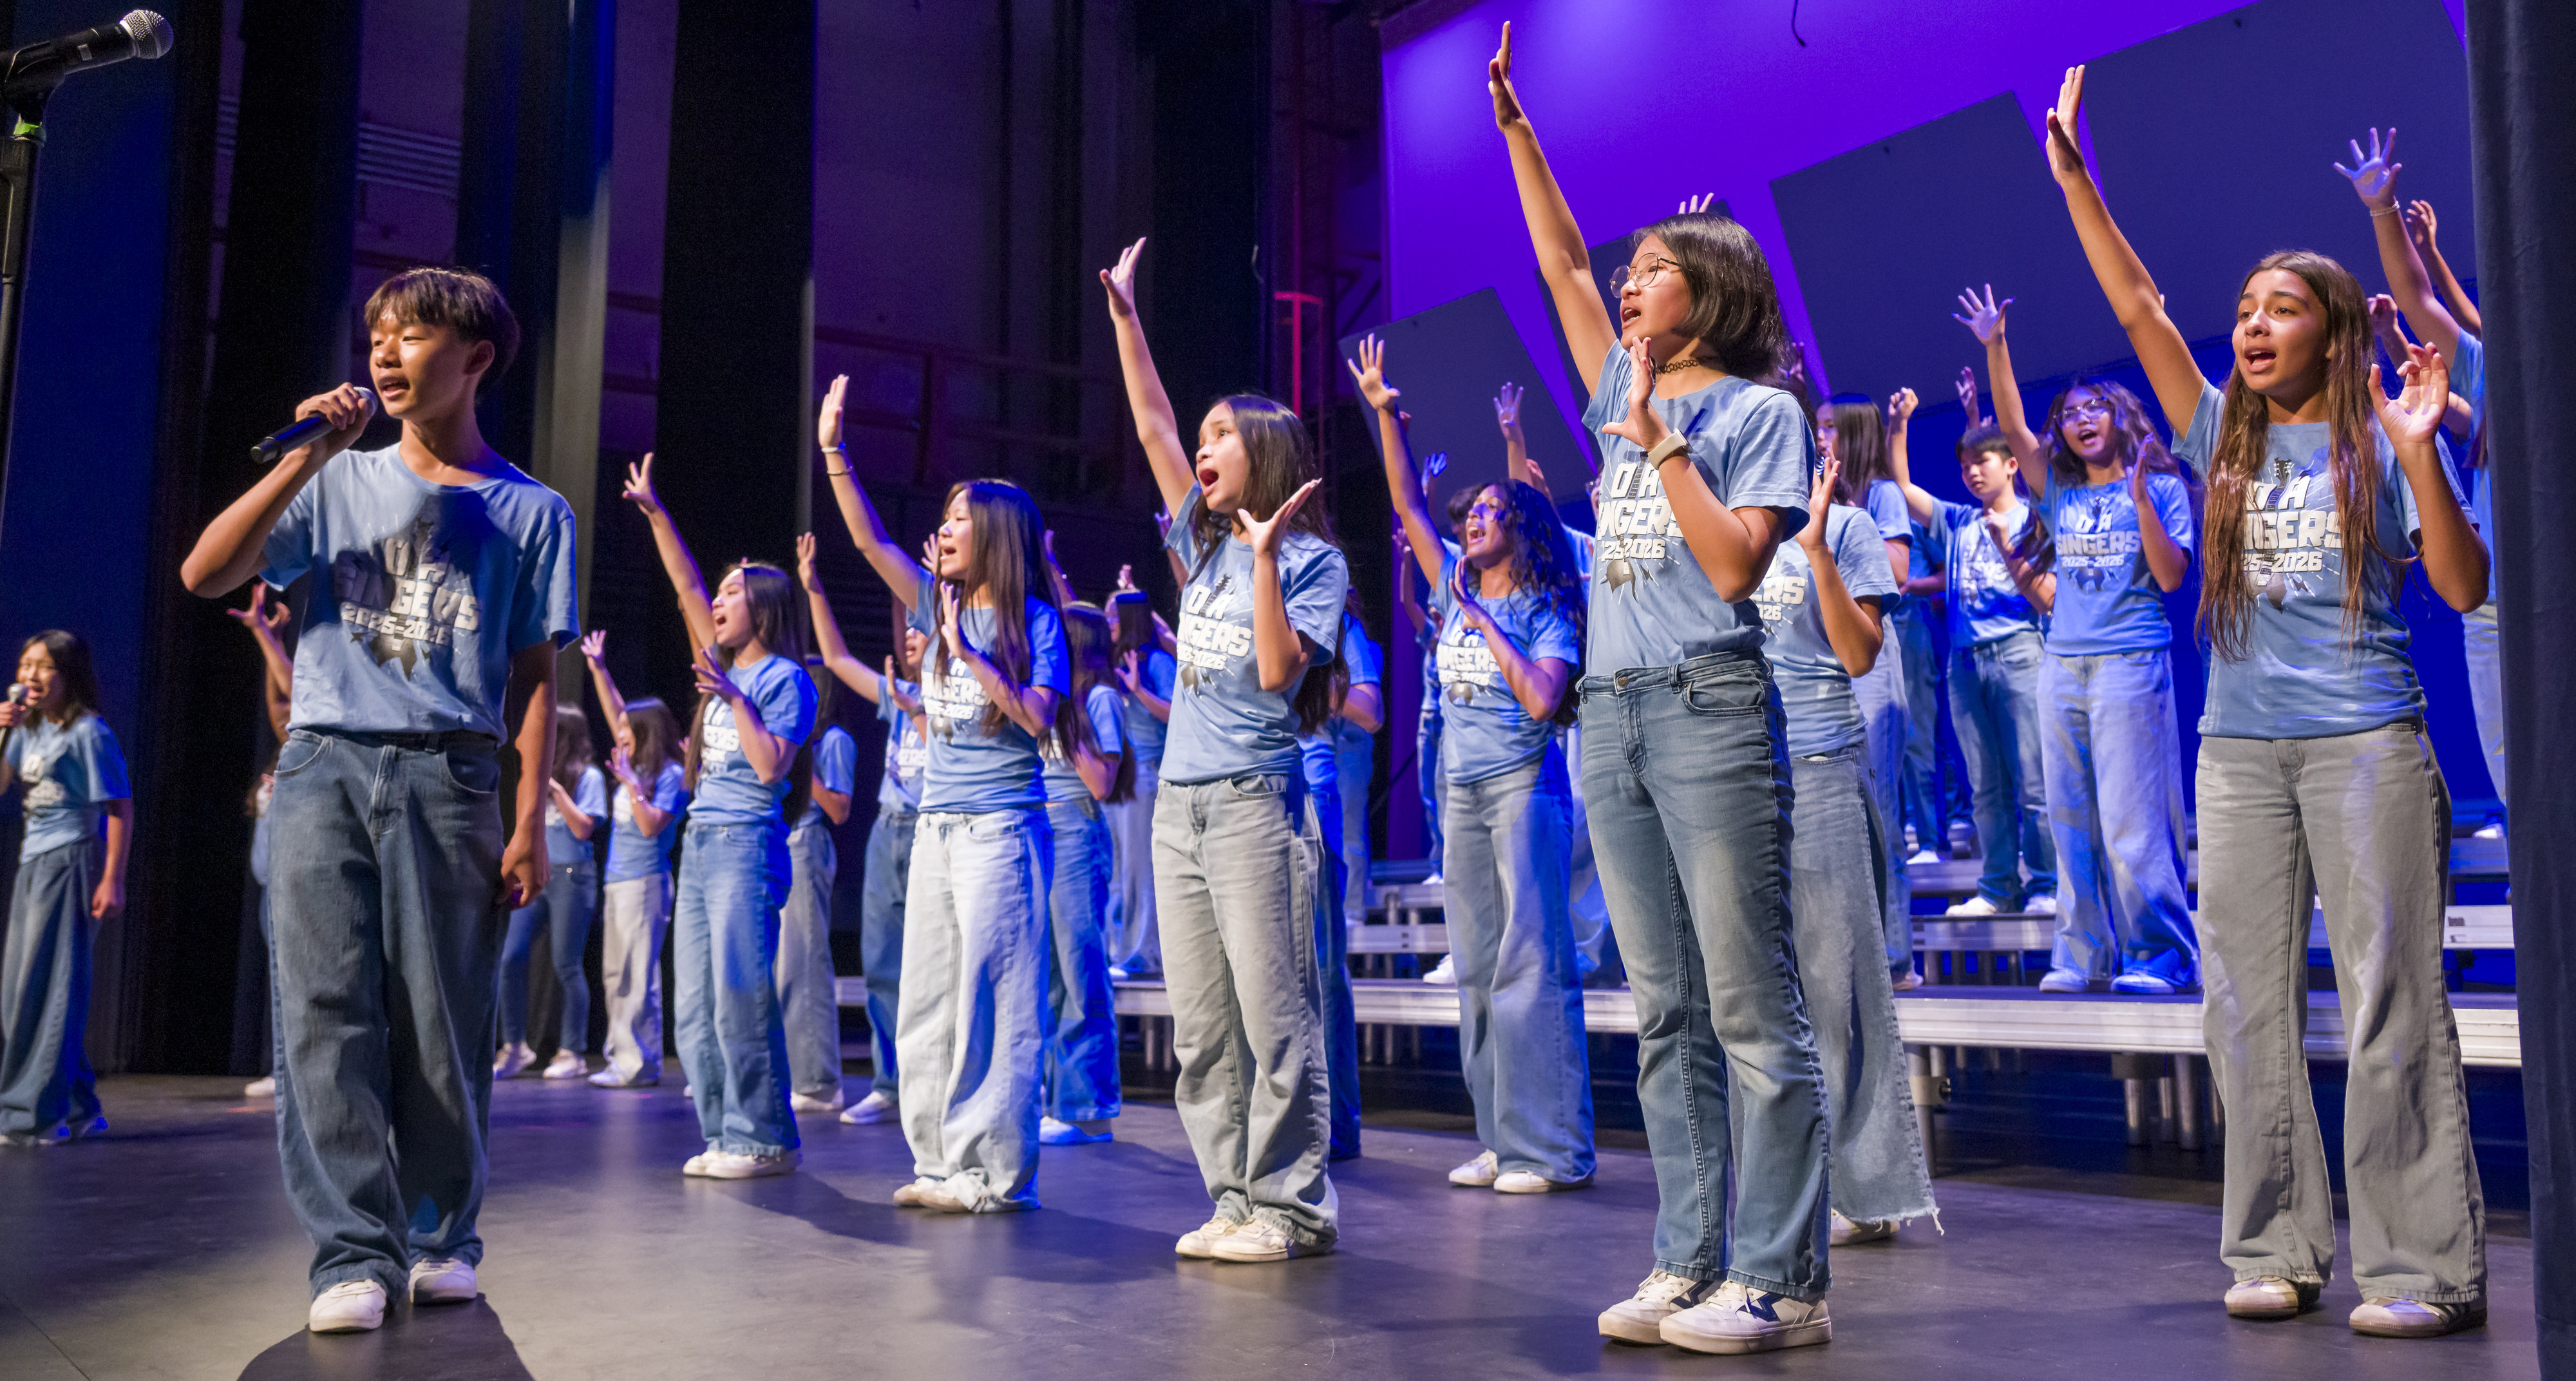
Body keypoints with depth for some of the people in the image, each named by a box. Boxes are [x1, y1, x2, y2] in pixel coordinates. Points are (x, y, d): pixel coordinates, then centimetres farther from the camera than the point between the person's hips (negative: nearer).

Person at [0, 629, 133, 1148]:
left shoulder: (88, 732, -10)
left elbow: (120, 809, -13)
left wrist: (112, 881, -18)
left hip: (69, 865, -9)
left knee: (43, 989, -9)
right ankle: (78, 1108, 20)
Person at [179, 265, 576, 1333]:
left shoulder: (530, 511, 9)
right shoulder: (340, 482, 14)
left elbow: (535, 676, 5)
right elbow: (203, 574, 3)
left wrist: (530, 822, -3)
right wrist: (305, 458, -4)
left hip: (448, 774, -2)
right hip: (323, 764, 2)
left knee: (442, 1016, -1)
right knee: (326, 1011, -6)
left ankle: (441, 1236, 13)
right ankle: (354, 1254, -3)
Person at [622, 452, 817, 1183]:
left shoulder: (784, 677, -5)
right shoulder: (725, 667, 17)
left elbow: (772, 766, -14)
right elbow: (687, 586, 19)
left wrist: (734, 700, -12)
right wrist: (655, 513, 16)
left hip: (747, 846, -8)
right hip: (699, 843, 8)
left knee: (740, 996, -10)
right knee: (695, 1006, 7)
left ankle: (765, 1138, -3)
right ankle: (724, 1135, 13)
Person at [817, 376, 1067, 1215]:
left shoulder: (1032, 618, -5)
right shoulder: (939, 606, 12)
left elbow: (1039, 719, -15)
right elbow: (870, 541, 8)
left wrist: (971, 654, -16)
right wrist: (833, 452, 2)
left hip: (1001, 827, -7)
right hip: (937, 824, 7)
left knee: (993, 999, -6)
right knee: (928, 1000, 9)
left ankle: (998, 1171, 0)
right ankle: (942, 1162, 17)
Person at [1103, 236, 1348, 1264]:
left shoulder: (1310, 558, -3)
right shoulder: (1203, 543, 15)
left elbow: (1279, 671, -15)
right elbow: (1152, 428, 15)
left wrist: (1265, 556, -17)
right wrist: (1124, 317, 15)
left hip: (1255, 804, -7)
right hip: (1180, 803, 7)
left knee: (1276, 1018, -4)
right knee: (1200, 1028, 9)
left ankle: (1292, 1206, 4)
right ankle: (1235, 1198, 16)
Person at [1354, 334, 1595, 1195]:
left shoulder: (1544, 610, -5)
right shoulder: (1457, 588, 11)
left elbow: (1542, 700, -18)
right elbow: (1407, 505, 11)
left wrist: (1487, 624, -13)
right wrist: (1385, 415, 5)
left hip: (1524, 790, -7)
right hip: (1464, 794, 7)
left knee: (1531, 964, -7)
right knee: (1477, 970, 8)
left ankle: (1551, 1149, -2)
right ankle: (1501, 1142, 15)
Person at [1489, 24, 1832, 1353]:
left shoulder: (1756, 410, -1)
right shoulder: (1630, 391, 17)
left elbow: (1733, 562, -13)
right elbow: (1560, 266, 24)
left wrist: (1658, 442, -10)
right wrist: (1515, 131, 23)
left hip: (1710, 708, -7)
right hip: (1612, 712, 7)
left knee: (1751, 1008, -6)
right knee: (1664, 1012, 7)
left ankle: (1780, 1280, -1)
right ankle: (1690, 1262, 13)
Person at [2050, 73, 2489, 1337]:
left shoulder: (2379, 445, 4)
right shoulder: (2224, 439, 12)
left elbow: (2465, 589, -4)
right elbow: (2139, 309, 6)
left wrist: (2417, 449, -15)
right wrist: (2073, 178, 2)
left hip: (2366, 736, -4)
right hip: (2239, 744, 4)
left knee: (2390, 999, -3)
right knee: (2249, 1006, 5)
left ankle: (2425, 1266, 4)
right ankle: (2274, 1252, 14)